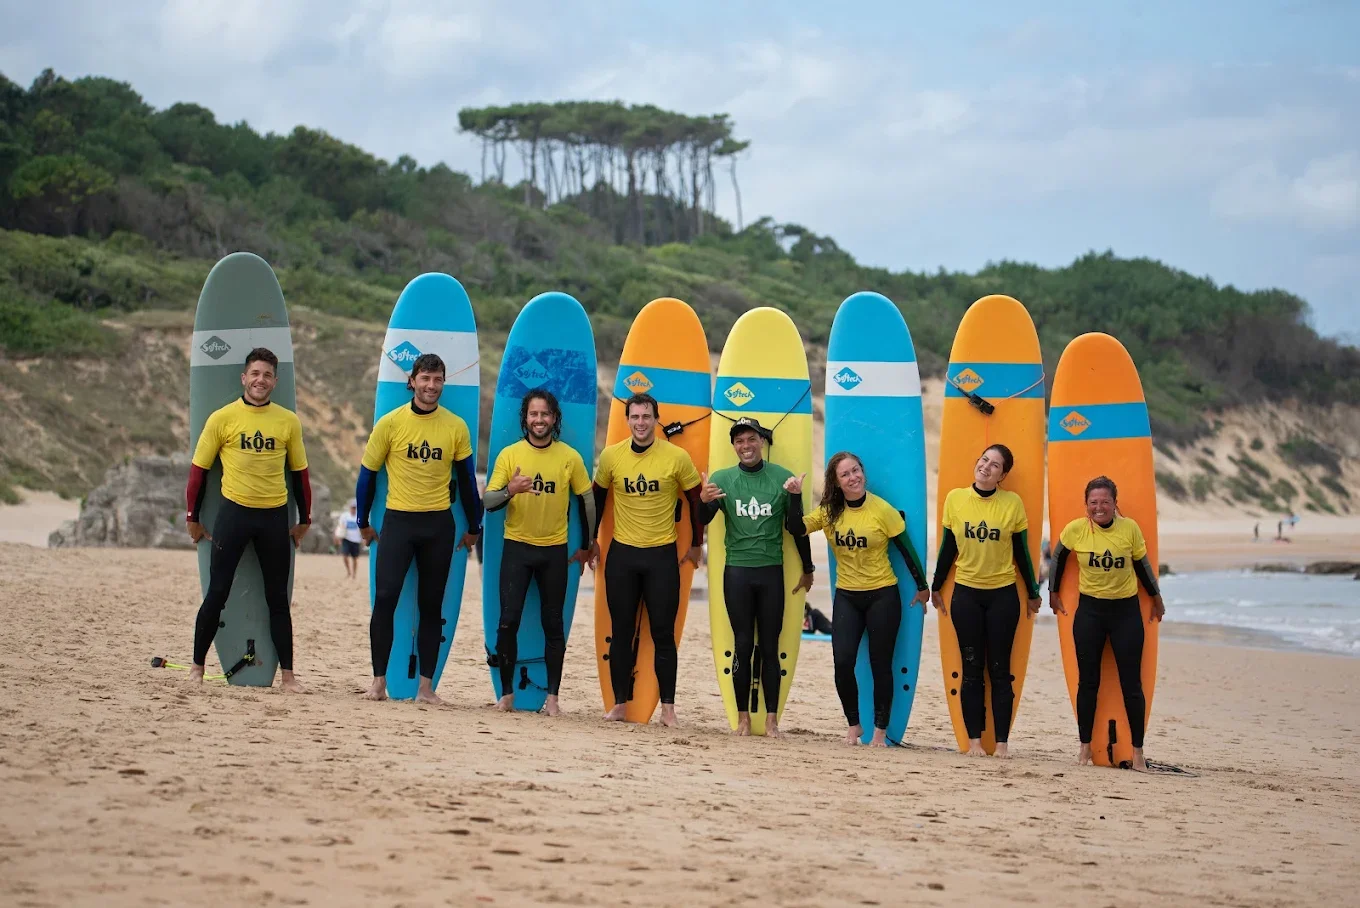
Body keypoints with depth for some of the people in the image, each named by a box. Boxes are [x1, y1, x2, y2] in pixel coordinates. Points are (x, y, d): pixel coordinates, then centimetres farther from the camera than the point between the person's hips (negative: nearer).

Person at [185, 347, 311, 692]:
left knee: (278, 598, 6)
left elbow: (299, 472, 12)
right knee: (217, 594, 0)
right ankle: (197, 666, 12)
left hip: (275, 516, 2)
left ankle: (287, 674, 10)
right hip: (234, 511, -2)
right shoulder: (222, 418, -2)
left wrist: (304, 521, 13)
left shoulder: (289, 422, 4)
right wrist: (192, 518, 5)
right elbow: (199, 469, 3)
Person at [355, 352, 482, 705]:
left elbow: (466, 478, 10)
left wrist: (473, 527, 14)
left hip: (439, 524, 2)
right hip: (397, 520, -2)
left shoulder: (456, 427, 1)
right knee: (385, 597, -11)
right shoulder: (390, 423, -4)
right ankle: (379, 681, -4)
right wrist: (364, 522, 9)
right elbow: (368, 473, 5)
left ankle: (426, 686, 10)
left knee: (431, 606, 6)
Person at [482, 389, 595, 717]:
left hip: (555, 550, 0)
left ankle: (552, 696, 9)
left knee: (553, 624, 4)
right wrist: (509, 490, -25)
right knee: (509, 621, -5)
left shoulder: (570, 457, 0)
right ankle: (507, 693, 5)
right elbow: (487, 502, -4)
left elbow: (586, 501, 9)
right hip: (516, 546, 0)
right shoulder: (509, 454, -1)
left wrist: (586, 546, 12)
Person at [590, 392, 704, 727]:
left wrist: (696, 544, 8)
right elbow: (597, 498, 13)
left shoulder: (677, 457, -8)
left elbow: (695, 500, 5)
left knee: (663, 634, 0)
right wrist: (592, 541, 15)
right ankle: (620, 704, 13)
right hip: (621, 554, 2)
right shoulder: (611, 455, -2)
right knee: (621, 633, 6)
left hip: (662, 554, -2)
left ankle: (668, 706, 5)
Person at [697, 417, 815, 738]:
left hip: (771, 571, 0)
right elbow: (703, 521, -4)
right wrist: (703, 501, -27)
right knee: (743, 645, 2)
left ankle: (771, 719, 6)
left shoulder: (783, 478, 1)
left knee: (770, 647, 3)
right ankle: (743, 717, 8)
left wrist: (807, 569, 13)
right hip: (736, 571, 0)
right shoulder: (722, 479, 2)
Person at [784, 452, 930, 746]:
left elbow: (907, 549, -4)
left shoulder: (883, 510, -11)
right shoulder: (829, 512, 0)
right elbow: (796, 529, -5)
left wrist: (922, 587, 1)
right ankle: (853, 724, 9)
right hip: (846, 597, 3)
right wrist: (794, 497, -17)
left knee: (880, 665, 3)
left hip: (882, 595, -3)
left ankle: (880, 730, 15)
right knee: (842, 662, -9)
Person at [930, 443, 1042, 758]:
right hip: (966, 594, 1)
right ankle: (974, 740, 9)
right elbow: (948, 547, 8)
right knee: (972, 670, 4)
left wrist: (1033, 594, 7)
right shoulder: (955, 499, -1)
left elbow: (1021, 552, 2)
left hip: (1003, 596, -1)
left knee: (999, 670, 3)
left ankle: (1002, 742, 7)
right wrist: (936, 587, 13)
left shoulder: (1012, 503, -5)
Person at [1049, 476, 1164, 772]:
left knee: (1131, 684, 0)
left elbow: (1142, 564, 6)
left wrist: (1156, 598, 16)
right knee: (1087, 681, 5)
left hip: (1127, 611, -1)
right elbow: (1057, 558, 10)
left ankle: (1137, 751, 5)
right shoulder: (1075, 530, -8)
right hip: (1089, 609, 1)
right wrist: (1053, 592, 17)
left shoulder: (1130, 528, -9)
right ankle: (1085, 747, 15)